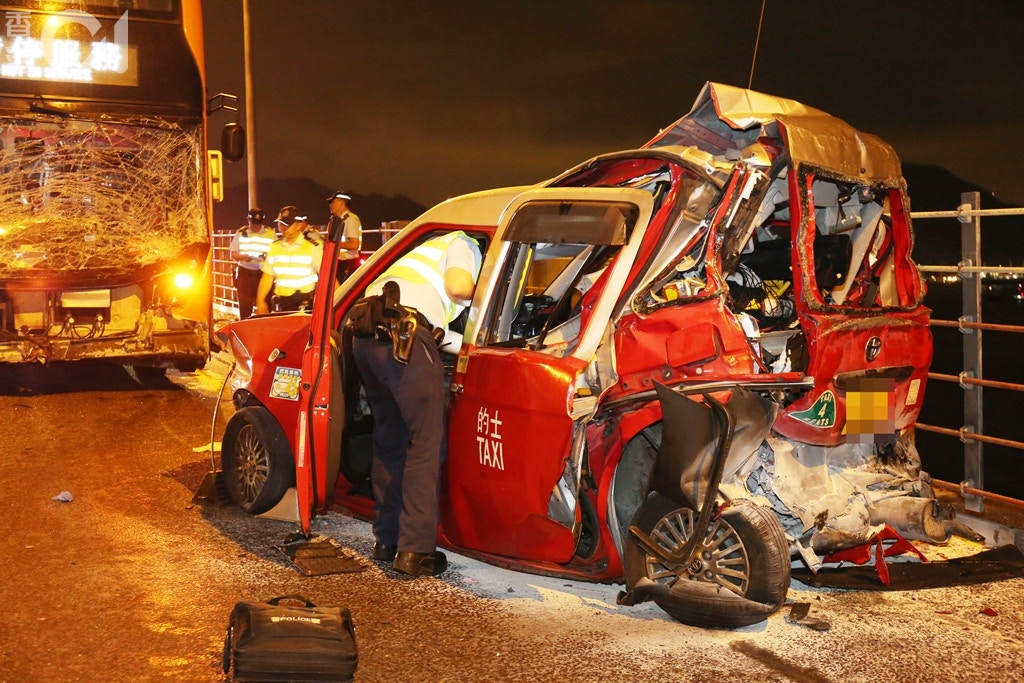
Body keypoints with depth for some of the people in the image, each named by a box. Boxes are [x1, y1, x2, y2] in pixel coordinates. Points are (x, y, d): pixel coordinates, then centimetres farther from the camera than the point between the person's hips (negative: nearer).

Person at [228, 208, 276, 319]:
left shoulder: (271, 234, 4)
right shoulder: (240, 233, 8)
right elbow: (232, 254, 8)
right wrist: (242, 257, -14)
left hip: (264, 275, -1)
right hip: (244, 274, 1)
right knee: (244, 308, 3)